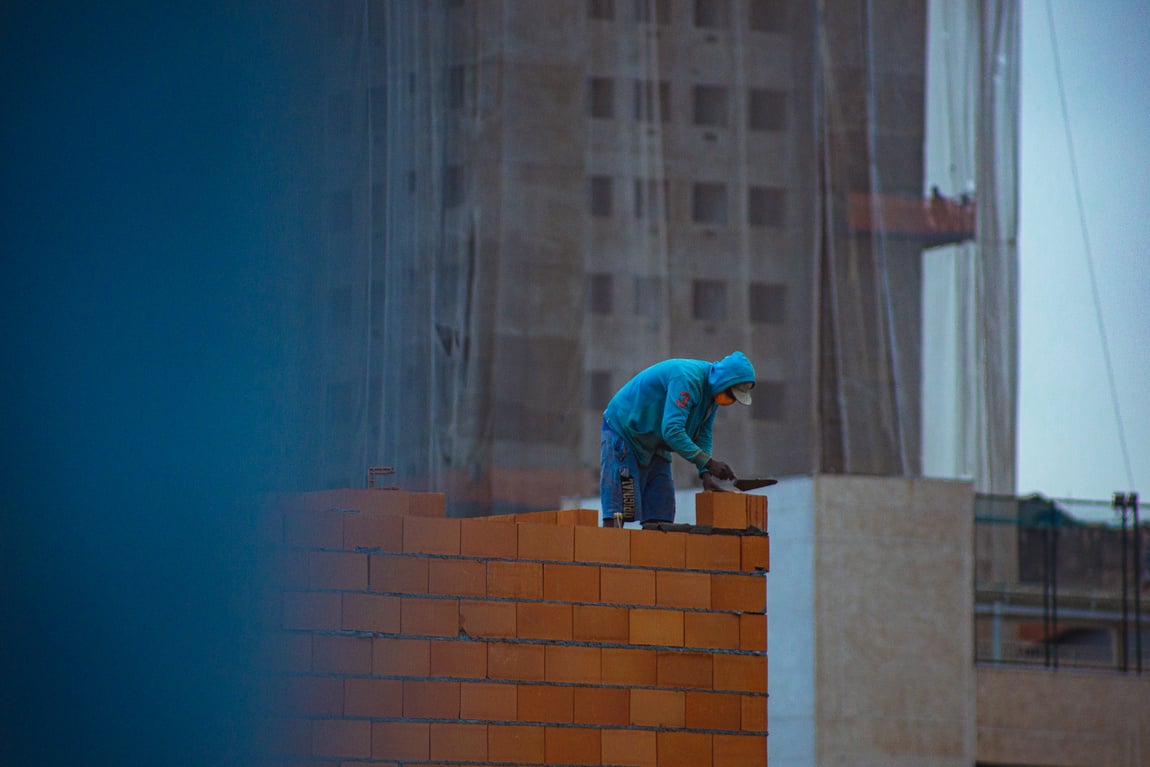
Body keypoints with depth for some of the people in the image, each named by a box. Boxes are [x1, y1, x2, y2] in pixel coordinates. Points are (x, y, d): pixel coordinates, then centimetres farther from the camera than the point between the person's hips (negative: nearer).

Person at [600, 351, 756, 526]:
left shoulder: (711, 389, 1)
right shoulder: (687, 379, -29)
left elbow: (703, 435, 6)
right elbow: (672, 430, -35)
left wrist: (705, 473, -9)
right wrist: (708, 462, -35)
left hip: (655, 446, 9)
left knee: (660, 514, 2)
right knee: (618, 514, -15)